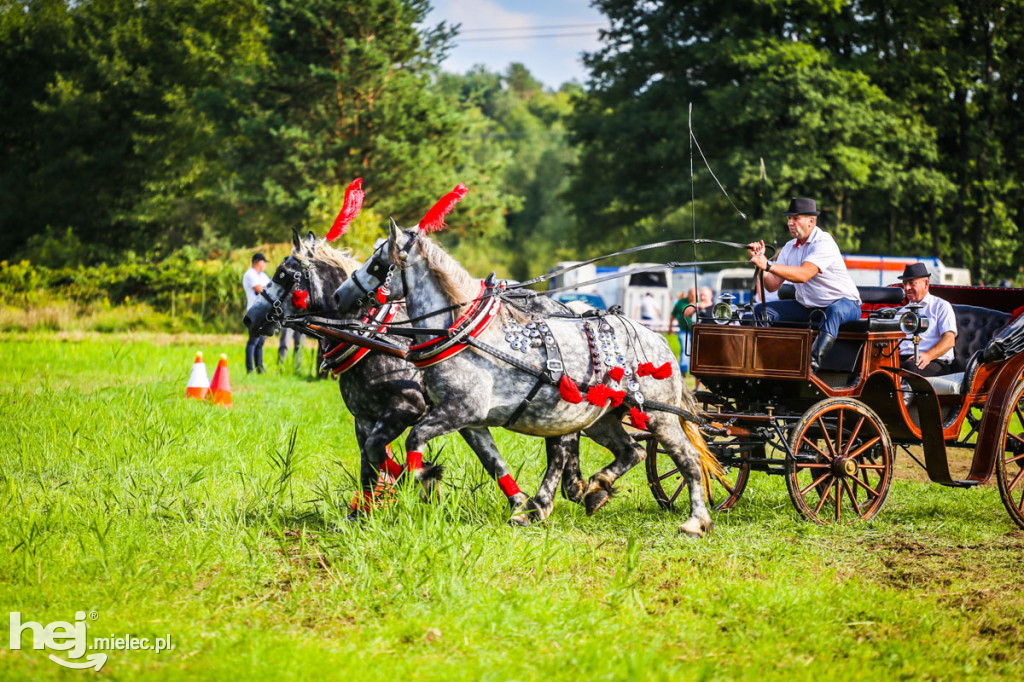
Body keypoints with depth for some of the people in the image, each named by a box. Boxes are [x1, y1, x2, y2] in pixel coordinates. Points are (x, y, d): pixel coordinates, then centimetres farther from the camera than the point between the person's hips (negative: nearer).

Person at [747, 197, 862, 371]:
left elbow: (803, 275, -32)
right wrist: (759, 260, -15)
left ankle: (814, 361, -57)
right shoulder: (790, 248, 7)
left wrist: (768, 265, -40)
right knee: (761, 311, -6)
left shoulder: (823, 243, -16)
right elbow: (772, 285, 1)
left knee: (834, 310, -42)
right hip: (808, 307, 7)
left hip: (844, 303, -7)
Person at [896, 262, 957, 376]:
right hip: (901, 360, 4)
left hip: (933, 362, -4)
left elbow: (949, 340, -1)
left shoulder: (941, 306, 13)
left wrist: (928, 355, -21)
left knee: (912, 367, -43)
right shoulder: (902, 311, 30)